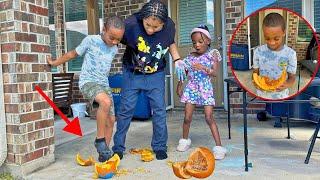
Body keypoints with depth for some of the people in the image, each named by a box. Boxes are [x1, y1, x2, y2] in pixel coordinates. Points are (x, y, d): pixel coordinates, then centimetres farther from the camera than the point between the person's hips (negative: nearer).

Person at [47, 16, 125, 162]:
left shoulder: (114, 49, 6)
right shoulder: (90, 40, -8)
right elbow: (73, 54, 5)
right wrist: (54, 63, 14)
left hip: (104, 84, 6)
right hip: (88, 81, -6)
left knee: (111, 120, 1)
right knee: (106, 101, -36)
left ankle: (104, 153, 16)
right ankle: (100, 139, -19)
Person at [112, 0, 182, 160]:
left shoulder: (169, 26, -15)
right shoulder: (131, 24, -25)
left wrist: (177, 59, -8)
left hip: (156, 75, 2)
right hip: (132, 73, -1)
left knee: (159, 109, 1)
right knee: (126, 109, 2)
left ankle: (160, 147, 18)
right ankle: (118, 147, 17)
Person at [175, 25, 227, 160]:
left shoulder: (212, 54, -1)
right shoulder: (190, 57, 7)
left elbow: (214, 73, -11)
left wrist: (203, 68, -27)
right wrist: (179, 87, 8)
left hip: (206, 89, -3)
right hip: (191, 88, 3)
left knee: (209, 118, -8)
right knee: (187, 117, 4)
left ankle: (219, 146, 0)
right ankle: (185, 140, 28)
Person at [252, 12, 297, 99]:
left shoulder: (290, 54, -12)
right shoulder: (258, 51, -8)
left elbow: (292, 77, -5)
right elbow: (255, 72, 1)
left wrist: (287, 84, -27)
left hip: (281, 96, -1)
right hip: (262, 95, 1)